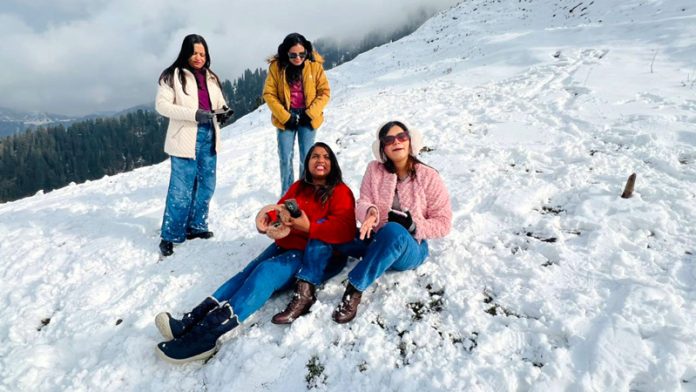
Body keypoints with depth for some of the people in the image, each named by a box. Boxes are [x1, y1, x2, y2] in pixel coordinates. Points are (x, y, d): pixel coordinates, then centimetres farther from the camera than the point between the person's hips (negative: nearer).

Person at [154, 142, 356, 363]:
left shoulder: (340, 192, -2)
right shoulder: (299, 187, 17)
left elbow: (346, 230, -17)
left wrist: (308, 227, -28)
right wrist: (265, 223, -11)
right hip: (285, 246, 6)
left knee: (267, 271, -29)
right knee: (249, 272, -19)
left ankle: (208, 332, -42)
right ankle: (192, 320, -34)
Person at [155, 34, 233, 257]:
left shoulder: (211, 78, 15)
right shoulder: (173, 76, -4)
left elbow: (219, 103, 22)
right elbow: (162, 105, -11)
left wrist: (223, 112, -3)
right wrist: (194, 114, -22)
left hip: (209, 136, 7)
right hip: (185, 138, -6)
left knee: (206, 185, 12)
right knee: (181, 189, -6)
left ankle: (196, 226, 28)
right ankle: (169, 236, 5)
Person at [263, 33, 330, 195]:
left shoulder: (315, 65, -7)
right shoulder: (276, 66, -7)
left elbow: (324, 92, -4)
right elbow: (269, 94, -6)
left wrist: (310, 114, -13)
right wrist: (285, 116, -13)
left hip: (308, 118, 0)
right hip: (286, 118, 0)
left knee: (306, 158, 4)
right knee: (285, 158, 4)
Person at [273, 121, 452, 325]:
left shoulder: (429, 177, -7)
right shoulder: (375, 169, 0)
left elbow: (443, 223, -5)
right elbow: (362, 203, -7)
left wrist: (412, 225, -22)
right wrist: (370, 212, -31)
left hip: (410, 249, -4)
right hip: (375, 241, 4)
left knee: (393, 230, -40)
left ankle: (354, 292, -33)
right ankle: (305, 293, -24)